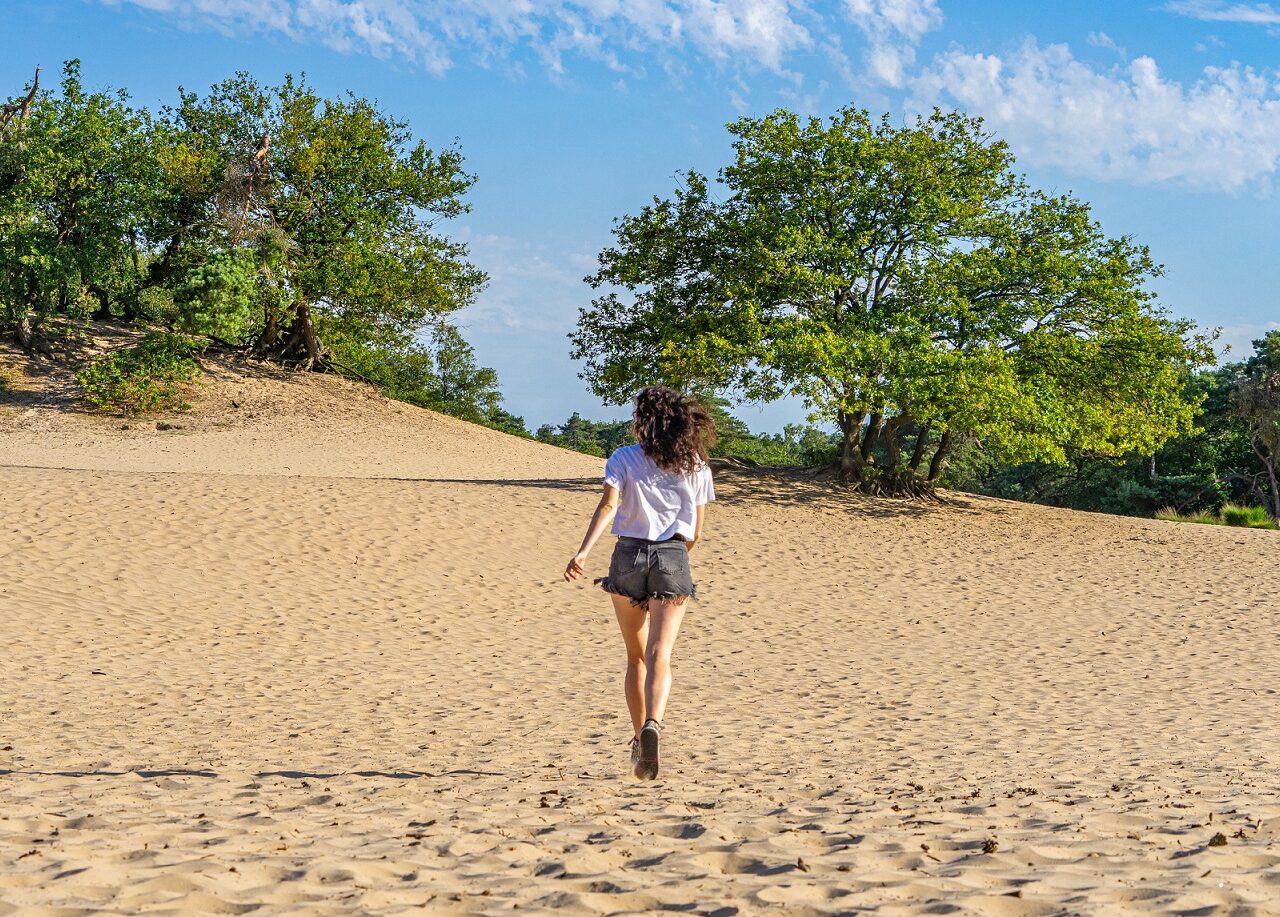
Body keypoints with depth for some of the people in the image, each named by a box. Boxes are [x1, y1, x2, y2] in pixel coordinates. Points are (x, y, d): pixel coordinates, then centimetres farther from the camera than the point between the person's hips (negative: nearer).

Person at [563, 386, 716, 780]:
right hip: (673, 559, 0)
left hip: (629, 556, 0)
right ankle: (652, 725, -34)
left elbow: (608, 505, -16)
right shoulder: (696, 466, 8)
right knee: (659, 655, -9)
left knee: (636, 657, 16)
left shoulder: (623, 459, 1)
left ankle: (638, 737, 19)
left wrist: (582, 552, -26)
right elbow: (696, 532, 11)